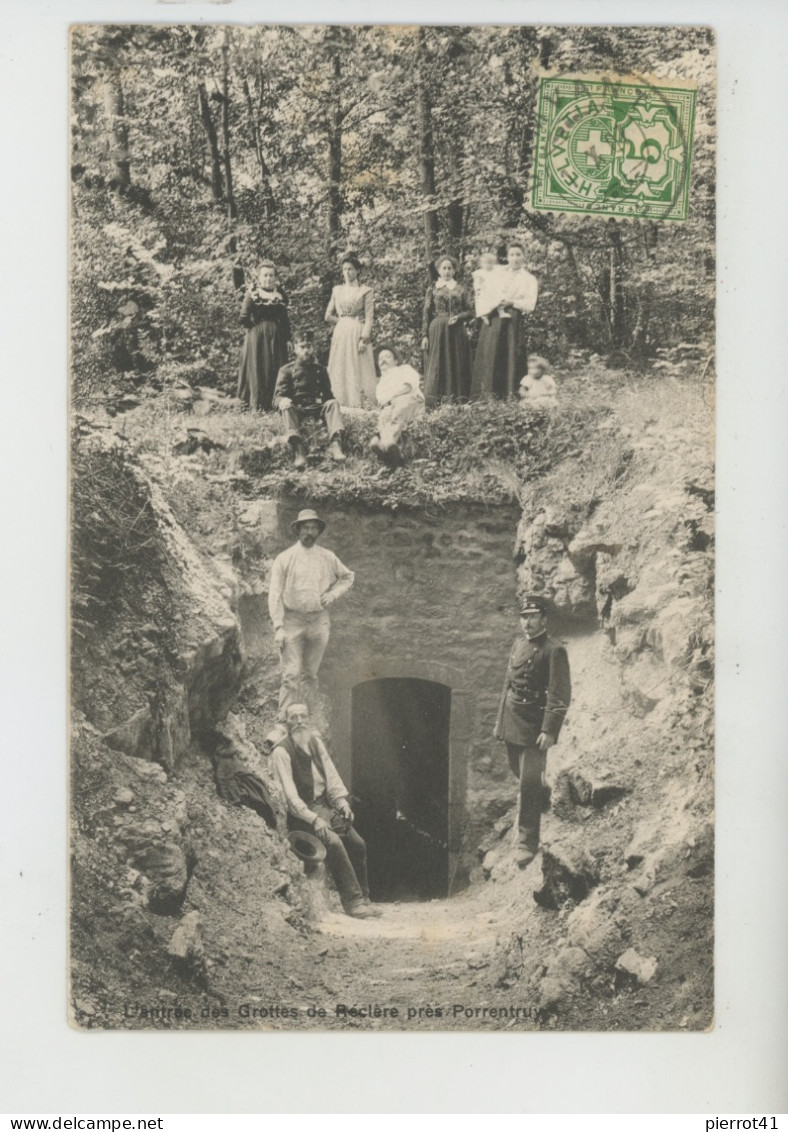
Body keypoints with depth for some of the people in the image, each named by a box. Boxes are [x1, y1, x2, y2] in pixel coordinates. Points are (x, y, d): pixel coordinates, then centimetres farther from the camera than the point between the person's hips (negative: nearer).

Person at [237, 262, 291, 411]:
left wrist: (288, 338, 6)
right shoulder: (252, 293, -3)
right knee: (257, 369, -2)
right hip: (256, 337, -3)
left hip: (276, 337, 3)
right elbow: (244, 319, -8)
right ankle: (256, 405, 2)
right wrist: (257, 326, -3)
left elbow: (285, 319, 11)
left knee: (276, 371, 2)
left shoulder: (280, 294, 8)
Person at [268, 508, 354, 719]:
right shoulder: (284, 558, -2)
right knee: (291, 674, -9)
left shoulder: (327, 558, 7)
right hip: (292, 620, -3)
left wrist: (332, 594, 5)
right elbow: (275, 595, -3)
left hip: (319, 621, 3)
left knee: (310, 675, 9)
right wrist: (278, 627, -10)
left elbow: (348, 577, 23)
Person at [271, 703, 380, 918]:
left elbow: (329, 770, 9)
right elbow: (290, 792, -18)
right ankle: (352, 901, -20)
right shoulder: (281, 751, -13)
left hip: (325, 803, 7)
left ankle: (363, 899, 13)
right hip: (303, 812, -7)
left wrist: (341, 799, -5)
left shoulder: (315, 740, 8)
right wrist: (313, 819, -25)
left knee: (357, 844, -2)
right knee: (333, 842, -28)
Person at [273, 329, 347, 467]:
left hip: (317, 406, 2)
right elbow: (278, 395, 1)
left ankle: (335, 443, -42)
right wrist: (282, 401, -26)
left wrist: (322, 400, -8)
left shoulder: (320, 369, 18)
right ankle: (298, 448, -50)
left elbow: (327, 394, 18)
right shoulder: (287, 370, 9)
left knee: (332, 403, -25)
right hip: (297, 407, -2)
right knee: (287, 408, -34)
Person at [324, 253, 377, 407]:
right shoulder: (337, 290, 13)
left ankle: (361, 405, -5)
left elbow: (369, 318, -6)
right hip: (340, 334, 4)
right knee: (339, 371, 1)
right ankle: (341, 405, 3)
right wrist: (343, 319, 4)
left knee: (358, 371, -6)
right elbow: (328, 316, 16)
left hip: (357, 334, -4)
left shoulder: (366, 291, 0)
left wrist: (364, 339, -15)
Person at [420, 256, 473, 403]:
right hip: (437, 331, -2)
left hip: (457, 332, 2)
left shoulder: (460, 289, 12)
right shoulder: (432, 288, 7)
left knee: (457, 364, 0)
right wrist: (425, 335, -4)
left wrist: (458, 317, -10)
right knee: (437, 364, -5)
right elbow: (426, 313, 3)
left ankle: (458, 399, 2)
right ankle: (434, 400, -6)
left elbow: (470, 312, 10)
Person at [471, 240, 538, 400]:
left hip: (514, 322, -1)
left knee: (511, 358, -4)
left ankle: (510, 397, -2)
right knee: (489, 355, -7)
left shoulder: (530, 280, 11)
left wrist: (511, 302, -14)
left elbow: (530, 304, -1)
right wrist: (484, 312, -8)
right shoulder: (496, 274, 15)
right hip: (492, 320, 1)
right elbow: (483, 295, 7)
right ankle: (487, 395, -7)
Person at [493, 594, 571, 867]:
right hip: (512, 722, 7)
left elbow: (560, 696, -14)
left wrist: (549, 730, -19)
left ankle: (527, 843, 1)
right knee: (520, 775, 17)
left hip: (534, 727, -7)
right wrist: (500, 720, 17)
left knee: (529, 783, -6)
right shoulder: (518, 645, 11)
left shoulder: (554, 651, -11)